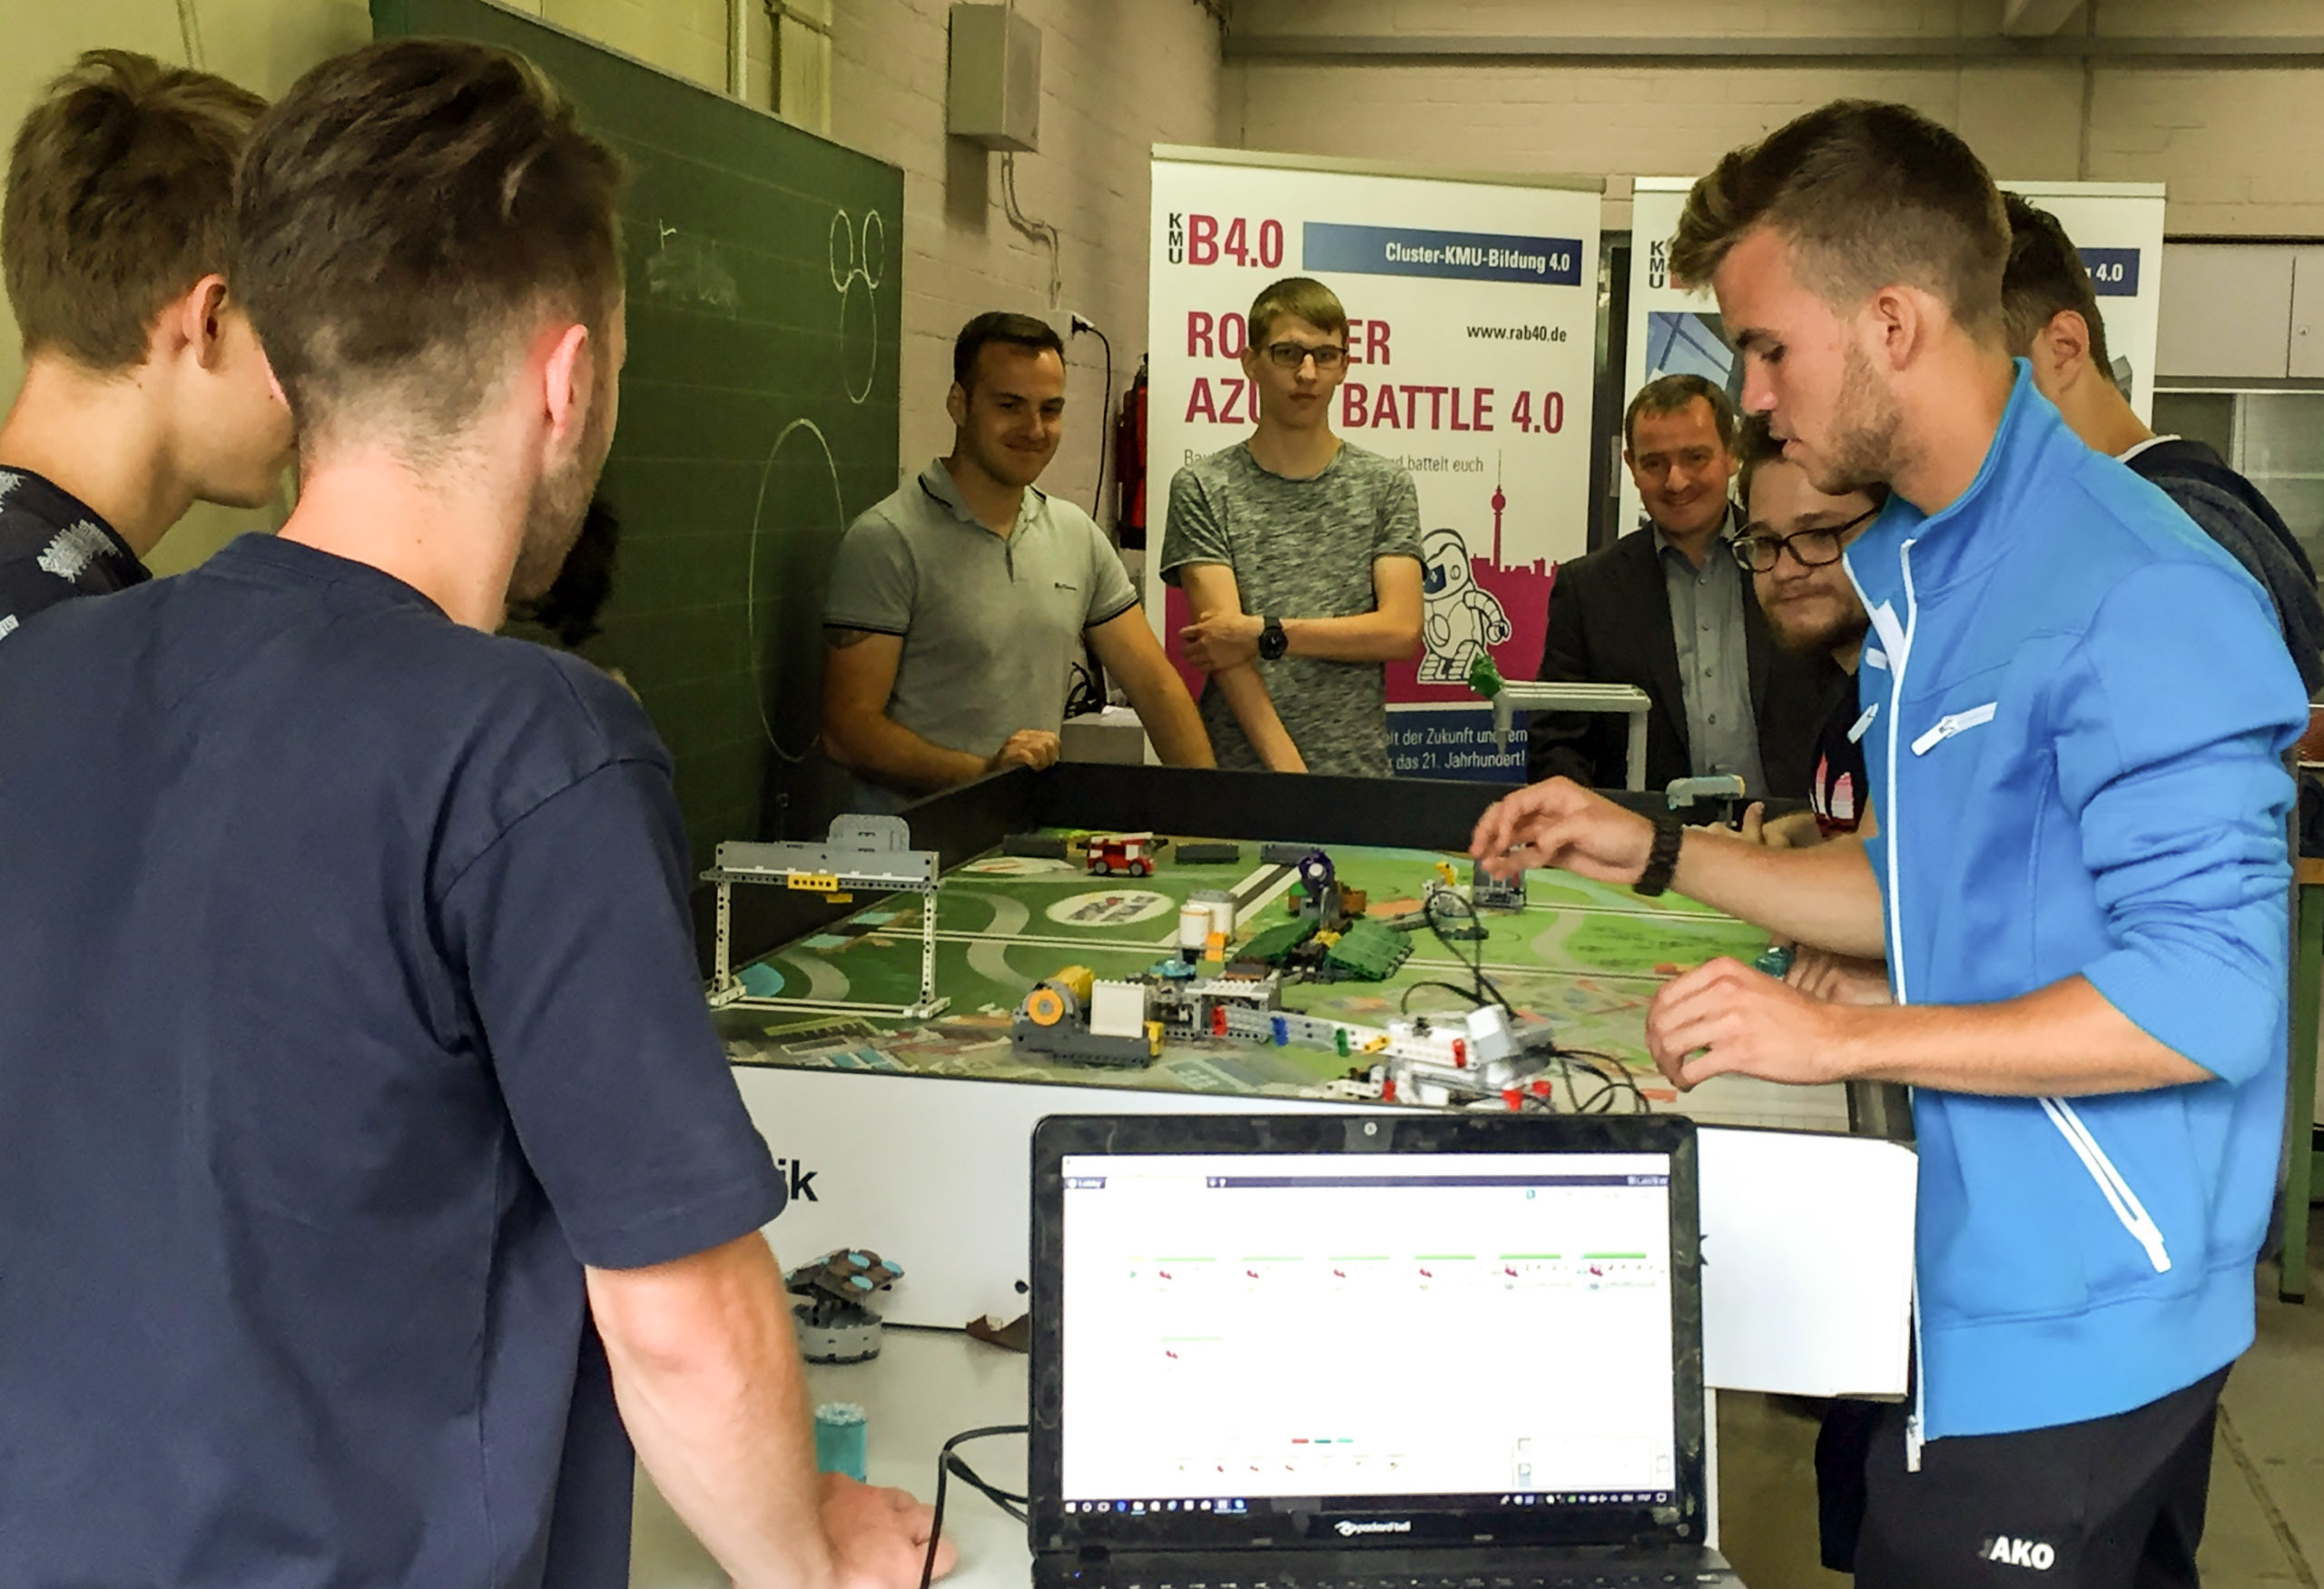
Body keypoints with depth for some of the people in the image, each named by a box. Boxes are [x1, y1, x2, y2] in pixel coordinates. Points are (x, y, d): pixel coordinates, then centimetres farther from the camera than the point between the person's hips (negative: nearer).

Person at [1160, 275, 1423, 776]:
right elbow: (1224, 634, -9)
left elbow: (1402, 630, -3)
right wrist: (1287, 769, -19)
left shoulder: (1385, 485, 6)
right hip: (1235, 768, -1)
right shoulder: (1202, 488, 0)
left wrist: (1267, 634, -12)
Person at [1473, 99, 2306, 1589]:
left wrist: (1842, 1035, -23)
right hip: (1996, 1285, 9)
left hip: (2069, 1336, -9)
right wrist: (1653, 851, 9)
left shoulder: (2136, 596, -22)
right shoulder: (1911, 566, 9)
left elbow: (2208, 998, -25)